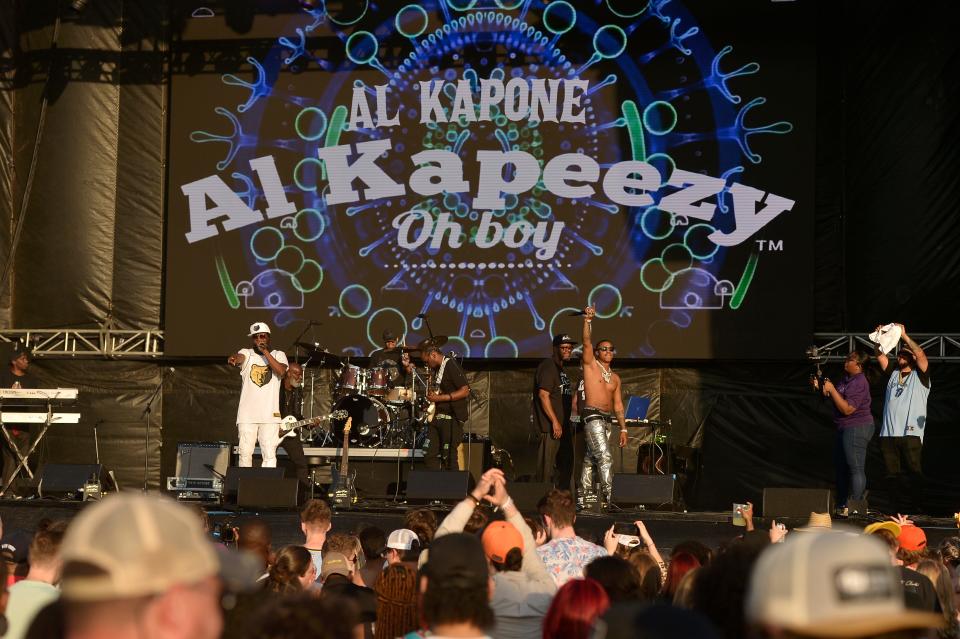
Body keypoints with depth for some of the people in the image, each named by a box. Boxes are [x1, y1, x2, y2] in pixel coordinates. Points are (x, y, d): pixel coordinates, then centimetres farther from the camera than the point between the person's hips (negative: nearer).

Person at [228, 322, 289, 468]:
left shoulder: (278, 355, 10)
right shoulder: (247, 353, 9)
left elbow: (281, 371, -11)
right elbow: (239, 356, -16)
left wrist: (265, 351, -12)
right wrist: (233, 358, -41)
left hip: (270, 415, -1)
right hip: (247, 415, 1)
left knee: (269, 455, -8)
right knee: (245, 453, 0)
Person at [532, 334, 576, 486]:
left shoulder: (561, 369, 20)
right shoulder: (548, 366, -10)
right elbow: (543, 395, -19)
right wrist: (555, 422, -22)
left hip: (561, 425, 10)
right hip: (549, 427, -10)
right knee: (546, 467, -10)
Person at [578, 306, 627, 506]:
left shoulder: (615, 378, 18)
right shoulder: (591, 365, 3)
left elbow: (618, 405, 19)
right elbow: (587, 343, -12)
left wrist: (623, 428, 14)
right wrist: (587, 321, -25)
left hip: (607, 419, 6)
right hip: (592, 415, -6)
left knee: (590, 459, 9)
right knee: (605, 457, -17)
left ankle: (583, 497, 12)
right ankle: (608, 496, -23)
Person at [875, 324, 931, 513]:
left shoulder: (920, 375, 9)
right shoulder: (893, 373, 23)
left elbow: (920, 355, -7)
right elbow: (880, 356, 13)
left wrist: (904, 336, -8)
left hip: (911, 434, -5)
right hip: (888, 434, 5)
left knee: (913, 475, -10)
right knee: (893, 475, 3)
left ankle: (913, 509, -9)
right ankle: (900, 509, 8)